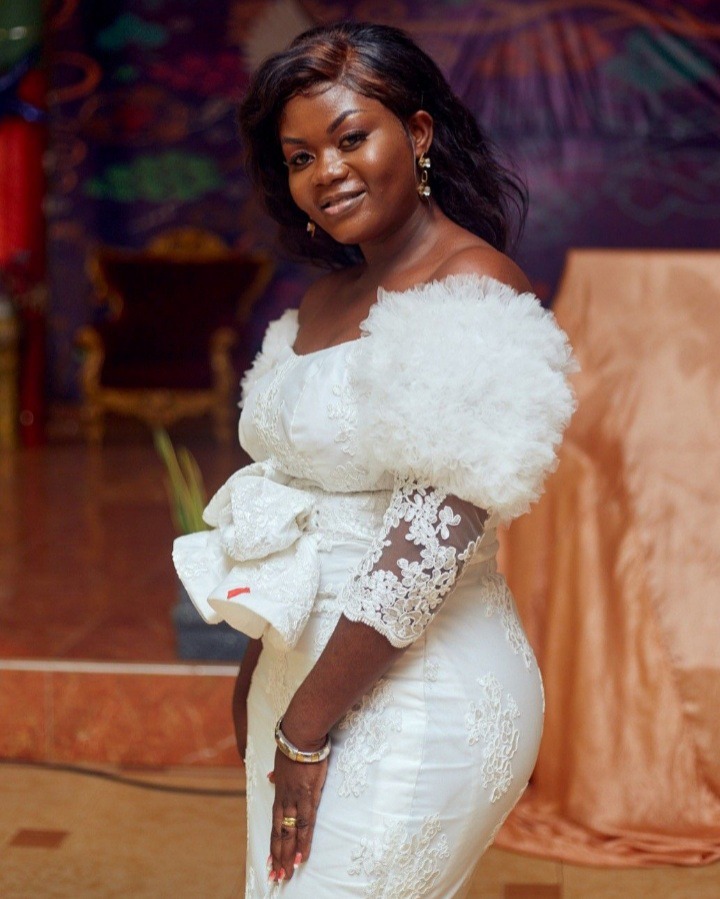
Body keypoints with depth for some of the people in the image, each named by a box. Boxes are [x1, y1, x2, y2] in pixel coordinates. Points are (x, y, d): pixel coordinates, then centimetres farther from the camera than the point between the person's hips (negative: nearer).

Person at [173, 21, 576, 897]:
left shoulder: (476, 294, -16)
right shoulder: (324, 303, 10)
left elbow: (432, 539, -21)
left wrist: (308, 727, -16)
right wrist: (254, 683, 16)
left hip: (415, 697, -8)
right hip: (303, 679, 8)